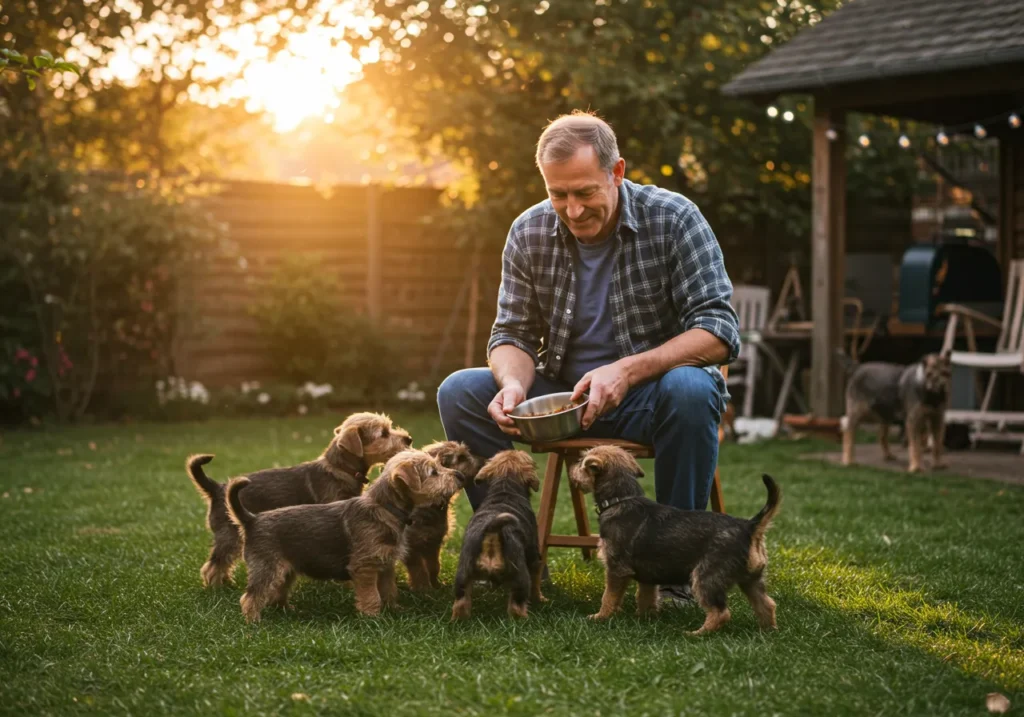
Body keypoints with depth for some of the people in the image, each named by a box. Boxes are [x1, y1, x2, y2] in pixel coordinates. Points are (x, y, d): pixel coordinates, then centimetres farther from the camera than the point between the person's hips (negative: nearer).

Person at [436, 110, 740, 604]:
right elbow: (513, 333, 2)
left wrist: (627, 370, -32)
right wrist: (514, 383, -23)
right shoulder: (529, 233, -3)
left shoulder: (673, 219, -13)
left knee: (689, 389, -37)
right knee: (459, 392, -16)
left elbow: (719, 330, -18)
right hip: (562, 393, 4)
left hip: (651, 394, -3)